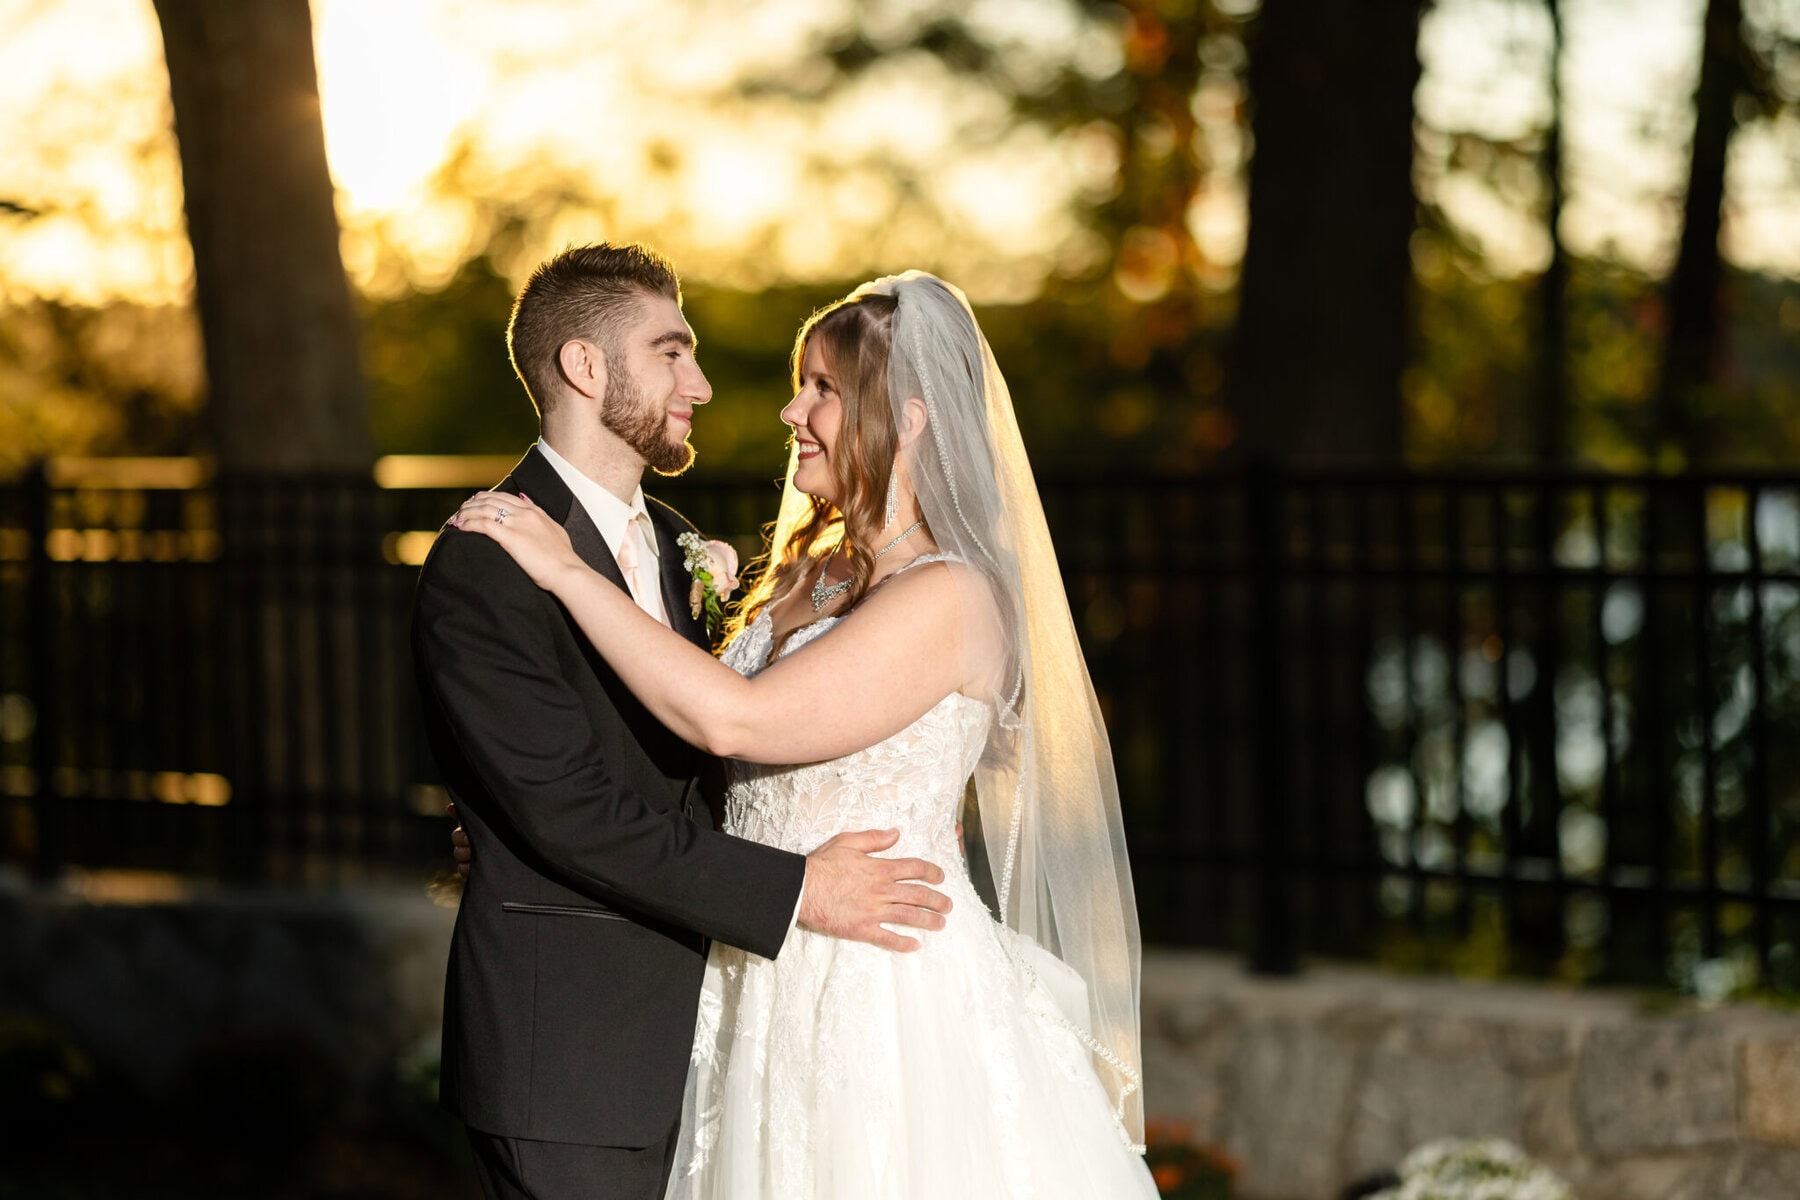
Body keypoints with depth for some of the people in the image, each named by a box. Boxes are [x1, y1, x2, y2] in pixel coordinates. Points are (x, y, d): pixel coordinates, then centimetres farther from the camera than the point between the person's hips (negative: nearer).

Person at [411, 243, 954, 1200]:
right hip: (566, 1050, -8)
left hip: (681, 1035, 8)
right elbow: (564, 808, -21)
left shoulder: (673, 545, 14)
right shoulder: (481, 568, -14)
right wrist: (792, 893, -21)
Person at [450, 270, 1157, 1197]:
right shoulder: (809, 578, 12)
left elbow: (735, 719, -24)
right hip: (773, 1001, 8)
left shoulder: (948, 599, -16)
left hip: (891, 1002, -8)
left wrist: (567, 572, -18)